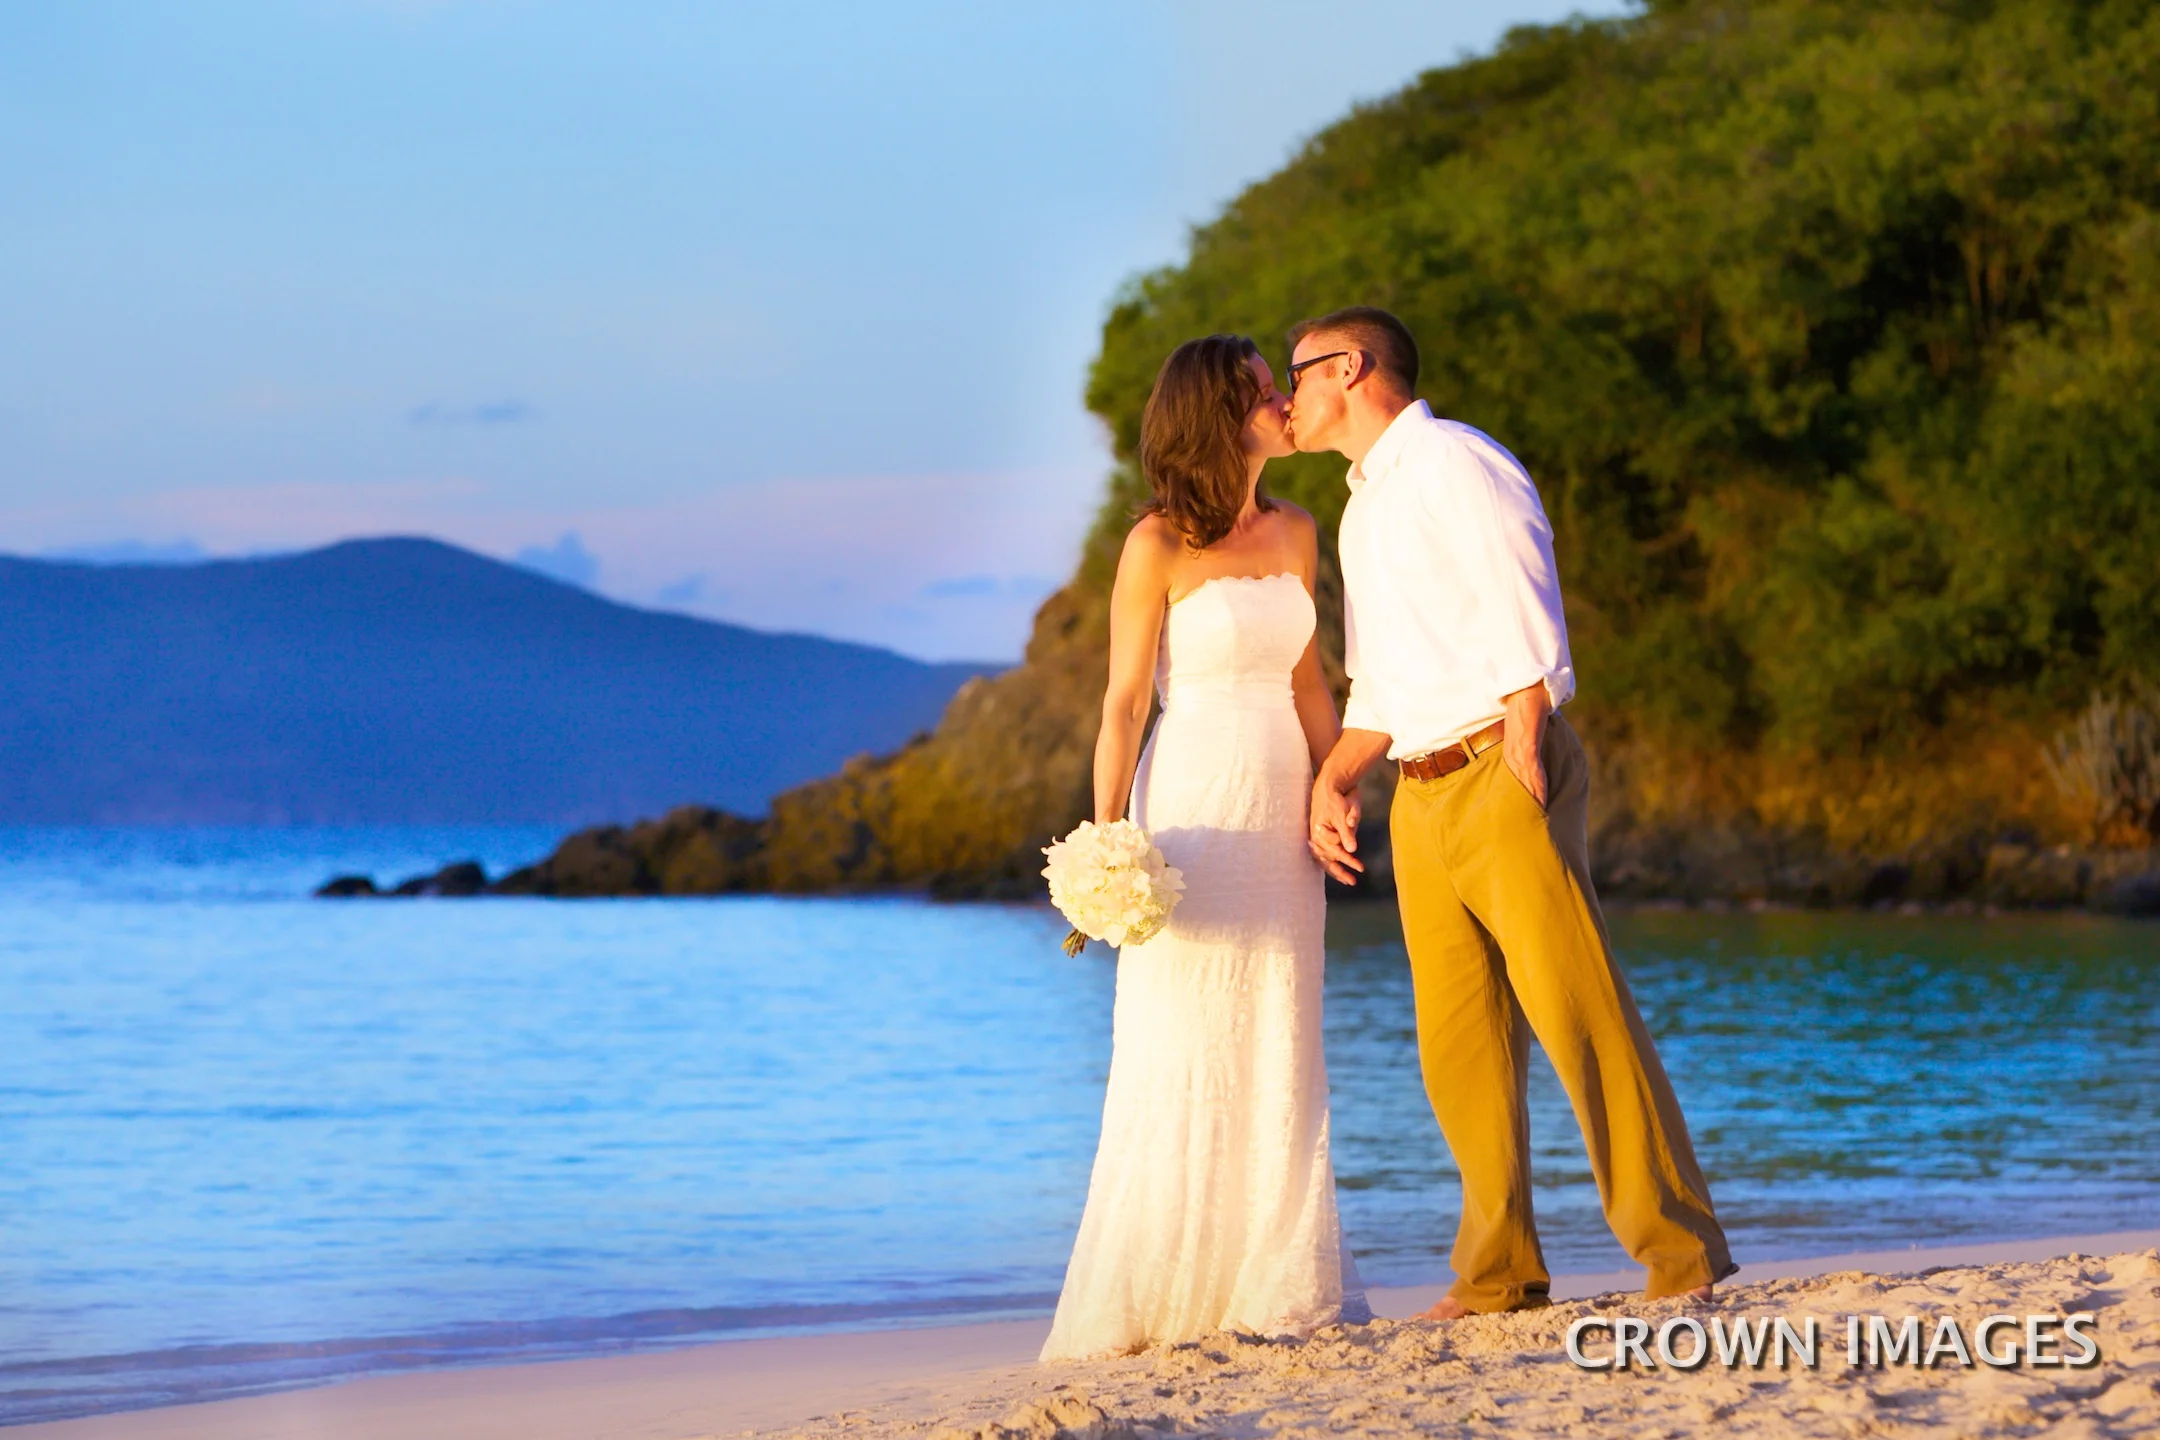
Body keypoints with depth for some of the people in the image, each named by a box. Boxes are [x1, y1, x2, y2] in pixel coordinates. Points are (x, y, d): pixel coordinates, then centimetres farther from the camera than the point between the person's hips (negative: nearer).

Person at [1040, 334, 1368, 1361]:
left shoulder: (1296, 535, 9)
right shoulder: (1159, 545, -8)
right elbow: (1124, 700, -8)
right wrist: (1105, 842, -13)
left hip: (1281, 807, 6)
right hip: (1195, 806, -6)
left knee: (1278, 1052, 7)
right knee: (1184, 1055, -4)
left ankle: (1277, 1286, 11)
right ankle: (1157, 1298, 1)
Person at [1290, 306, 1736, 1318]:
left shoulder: (1453, 463, -5)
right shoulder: (1361, 512, 22)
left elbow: (1524, 624, -12)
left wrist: (1523, 760, -17)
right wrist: (1332, 778, 10)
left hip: (1502, 770, -9)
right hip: (1421, 795, 9)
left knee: (1577, 1009, -12)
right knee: (1458, 1043, 5)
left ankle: (1683, 1254, -12)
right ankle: (1499, 1272, 8)